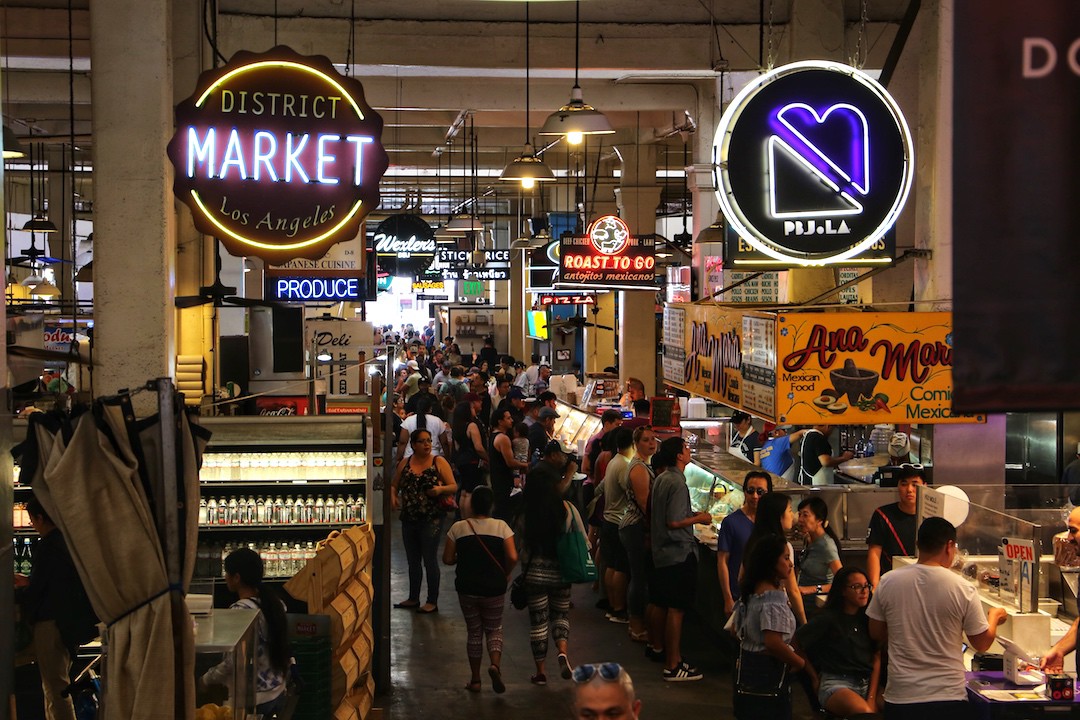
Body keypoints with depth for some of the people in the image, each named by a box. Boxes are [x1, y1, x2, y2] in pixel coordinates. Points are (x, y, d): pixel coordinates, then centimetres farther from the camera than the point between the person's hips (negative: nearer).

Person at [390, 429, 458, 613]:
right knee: (413, 561, 14)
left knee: (430, 560, -1)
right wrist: (393, 497, -7)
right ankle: (413, 598, 26)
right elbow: (394, 485, 13)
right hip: (409, 519, 4)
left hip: (431, 520, -4)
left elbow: (454, 487, -4)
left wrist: (440, 489, -23)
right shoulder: (404, 463, 7)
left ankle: (432, 602, 8)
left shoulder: (439, 462, -3)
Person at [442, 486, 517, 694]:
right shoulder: (501, 527, -8)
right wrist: (504, 574, 3)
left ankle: (475, 679, 18)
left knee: (473, 632, 15)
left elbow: (447, 558, -5)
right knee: (494, 629, 15)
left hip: (467, 589, 1)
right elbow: (512, 557, -15)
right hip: (494, 589, -1)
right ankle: (495, 664, -12)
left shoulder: (458, 528, -5)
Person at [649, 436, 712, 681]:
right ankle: (673, 666, -4)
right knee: (676, 609, -6)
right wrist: (698, 518, -10)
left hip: (661, 551, 10)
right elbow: (673, 522, -23)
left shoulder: (661, 479, 9)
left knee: (662, 605, 19)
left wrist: (691, 514, 17)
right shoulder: (677, 483, -20)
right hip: (679, 553, -10)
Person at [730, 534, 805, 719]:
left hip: (746, 667, 9)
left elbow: (735, 629, 19)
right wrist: (800, 662, -16)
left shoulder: (749, 592, 8)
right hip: (769, 673, -9)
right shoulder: (774, 598, -20)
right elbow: (774, 643, -29)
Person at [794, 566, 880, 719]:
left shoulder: (868, 619, 12)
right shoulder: (828, 619, -2)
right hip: (836, 683, -5)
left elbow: (876, 659, 8)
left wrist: (871, 697, -4)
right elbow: (796, 642, 2)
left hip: (868, 682, 5)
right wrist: (815, 678, 7)